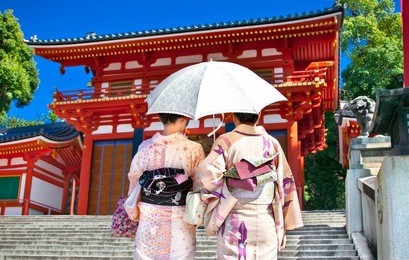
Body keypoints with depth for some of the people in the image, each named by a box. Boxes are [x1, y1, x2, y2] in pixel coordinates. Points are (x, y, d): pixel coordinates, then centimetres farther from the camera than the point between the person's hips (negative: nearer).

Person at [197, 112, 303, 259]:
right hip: (266, 221, 3)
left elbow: (208, 175, -18)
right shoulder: (272, 143, 5)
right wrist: (283, 225, 10)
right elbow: (286, 184, 5)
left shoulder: (225, 141, -5)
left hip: (234, 221, -3)